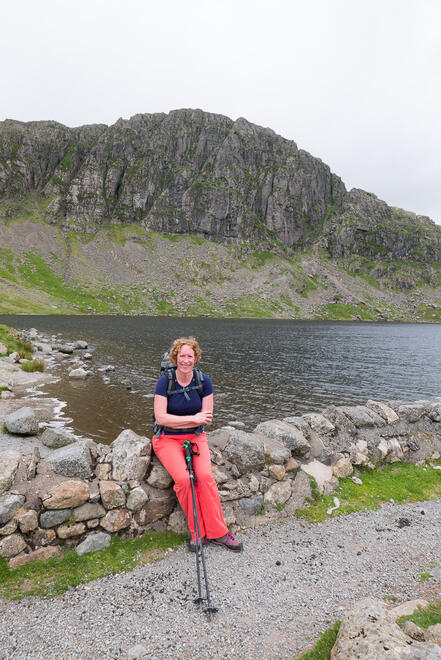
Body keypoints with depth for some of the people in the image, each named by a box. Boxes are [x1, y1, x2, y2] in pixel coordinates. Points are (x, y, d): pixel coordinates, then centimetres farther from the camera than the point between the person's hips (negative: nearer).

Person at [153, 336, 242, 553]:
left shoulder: (204, 381, -2)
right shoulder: (165, 381, -9)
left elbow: (206, 417, -3)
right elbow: (161, 417, -15)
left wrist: (177, 422, -13)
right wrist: (193, 419, -19)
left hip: (195, 437, 2)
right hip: (167, 439, -2)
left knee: (205, 476, -22)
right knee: (183, 479, -25)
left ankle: (218, 532, -6)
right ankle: (198, 531, -5)